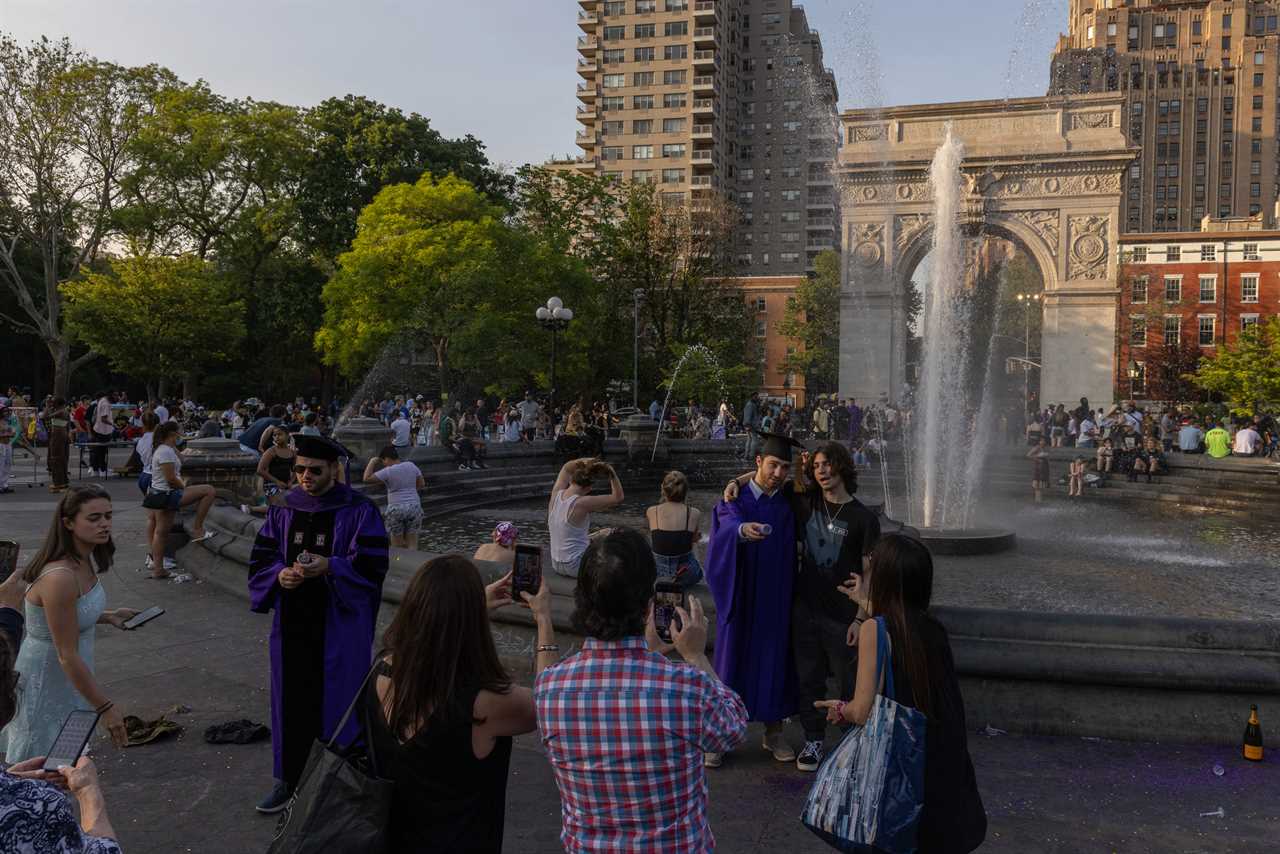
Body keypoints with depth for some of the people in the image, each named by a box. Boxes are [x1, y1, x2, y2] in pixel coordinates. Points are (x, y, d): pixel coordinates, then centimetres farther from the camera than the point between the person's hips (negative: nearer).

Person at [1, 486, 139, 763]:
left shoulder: (85, 561, -4)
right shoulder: (60, 577, -31)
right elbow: (68, 656, -28)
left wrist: (109, 616, 1)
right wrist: (105, 708, -23)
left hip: (68, 675, 8)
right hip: (46, 680, -8)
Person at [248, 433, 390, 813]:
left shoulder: (359, 511, -8)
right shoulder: (283, 510, 5)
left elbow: (372, 566, -13)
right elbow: (260, 559, 8)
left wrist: (329, 567, -26)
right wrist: (280, 575, -13)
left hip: (339, 626, -4)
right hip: (292, 624, 4)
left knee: (336, 701, 4)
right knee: (291, 699, 12)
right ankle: (289, 779, 29)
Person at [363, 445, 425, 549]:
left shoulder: (388, 471, -11)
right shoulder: (411, 465, 3)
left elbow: (366, 479, -10)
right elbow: (422, 484, 9)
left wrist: (372, 462, -1)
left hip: (396, 510, -4)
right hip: (414, 507, 4)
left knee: (397, 546, 8)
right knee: (412, 544, 7)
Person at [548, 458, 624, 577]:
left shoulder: (556, 494, -6)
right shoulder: (582, 503, -25)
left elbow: (566, 468, 13)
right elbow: (618, 498, -18)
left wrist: (586, 460, -2)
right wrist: (611, 472, -19)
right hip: (576, 566, -8)